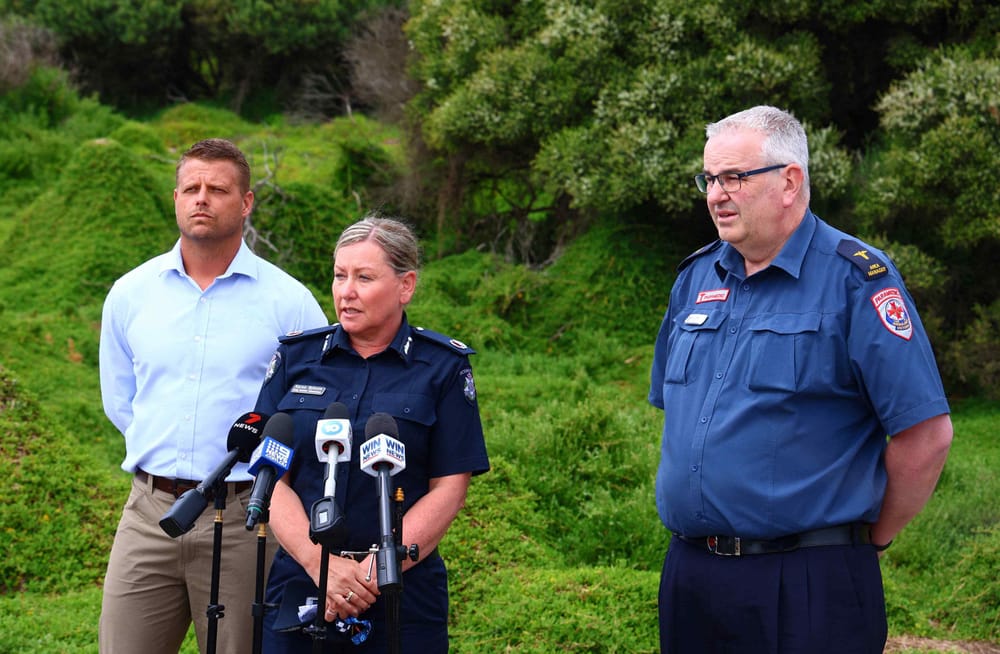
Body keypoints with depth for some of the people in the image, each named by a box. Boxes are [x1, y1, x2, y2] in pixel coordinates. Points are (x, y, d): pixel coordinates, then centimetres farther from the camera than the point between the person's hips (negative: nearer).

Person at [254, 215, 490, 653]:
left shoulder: (444, 367, 0)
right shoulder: (296, 357, 6)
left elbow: (449, 489, -4)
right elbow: (272, 478, 1)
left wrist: (374, 571, -14)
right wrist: (321, 563, -13)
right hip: (298, 593, 2)